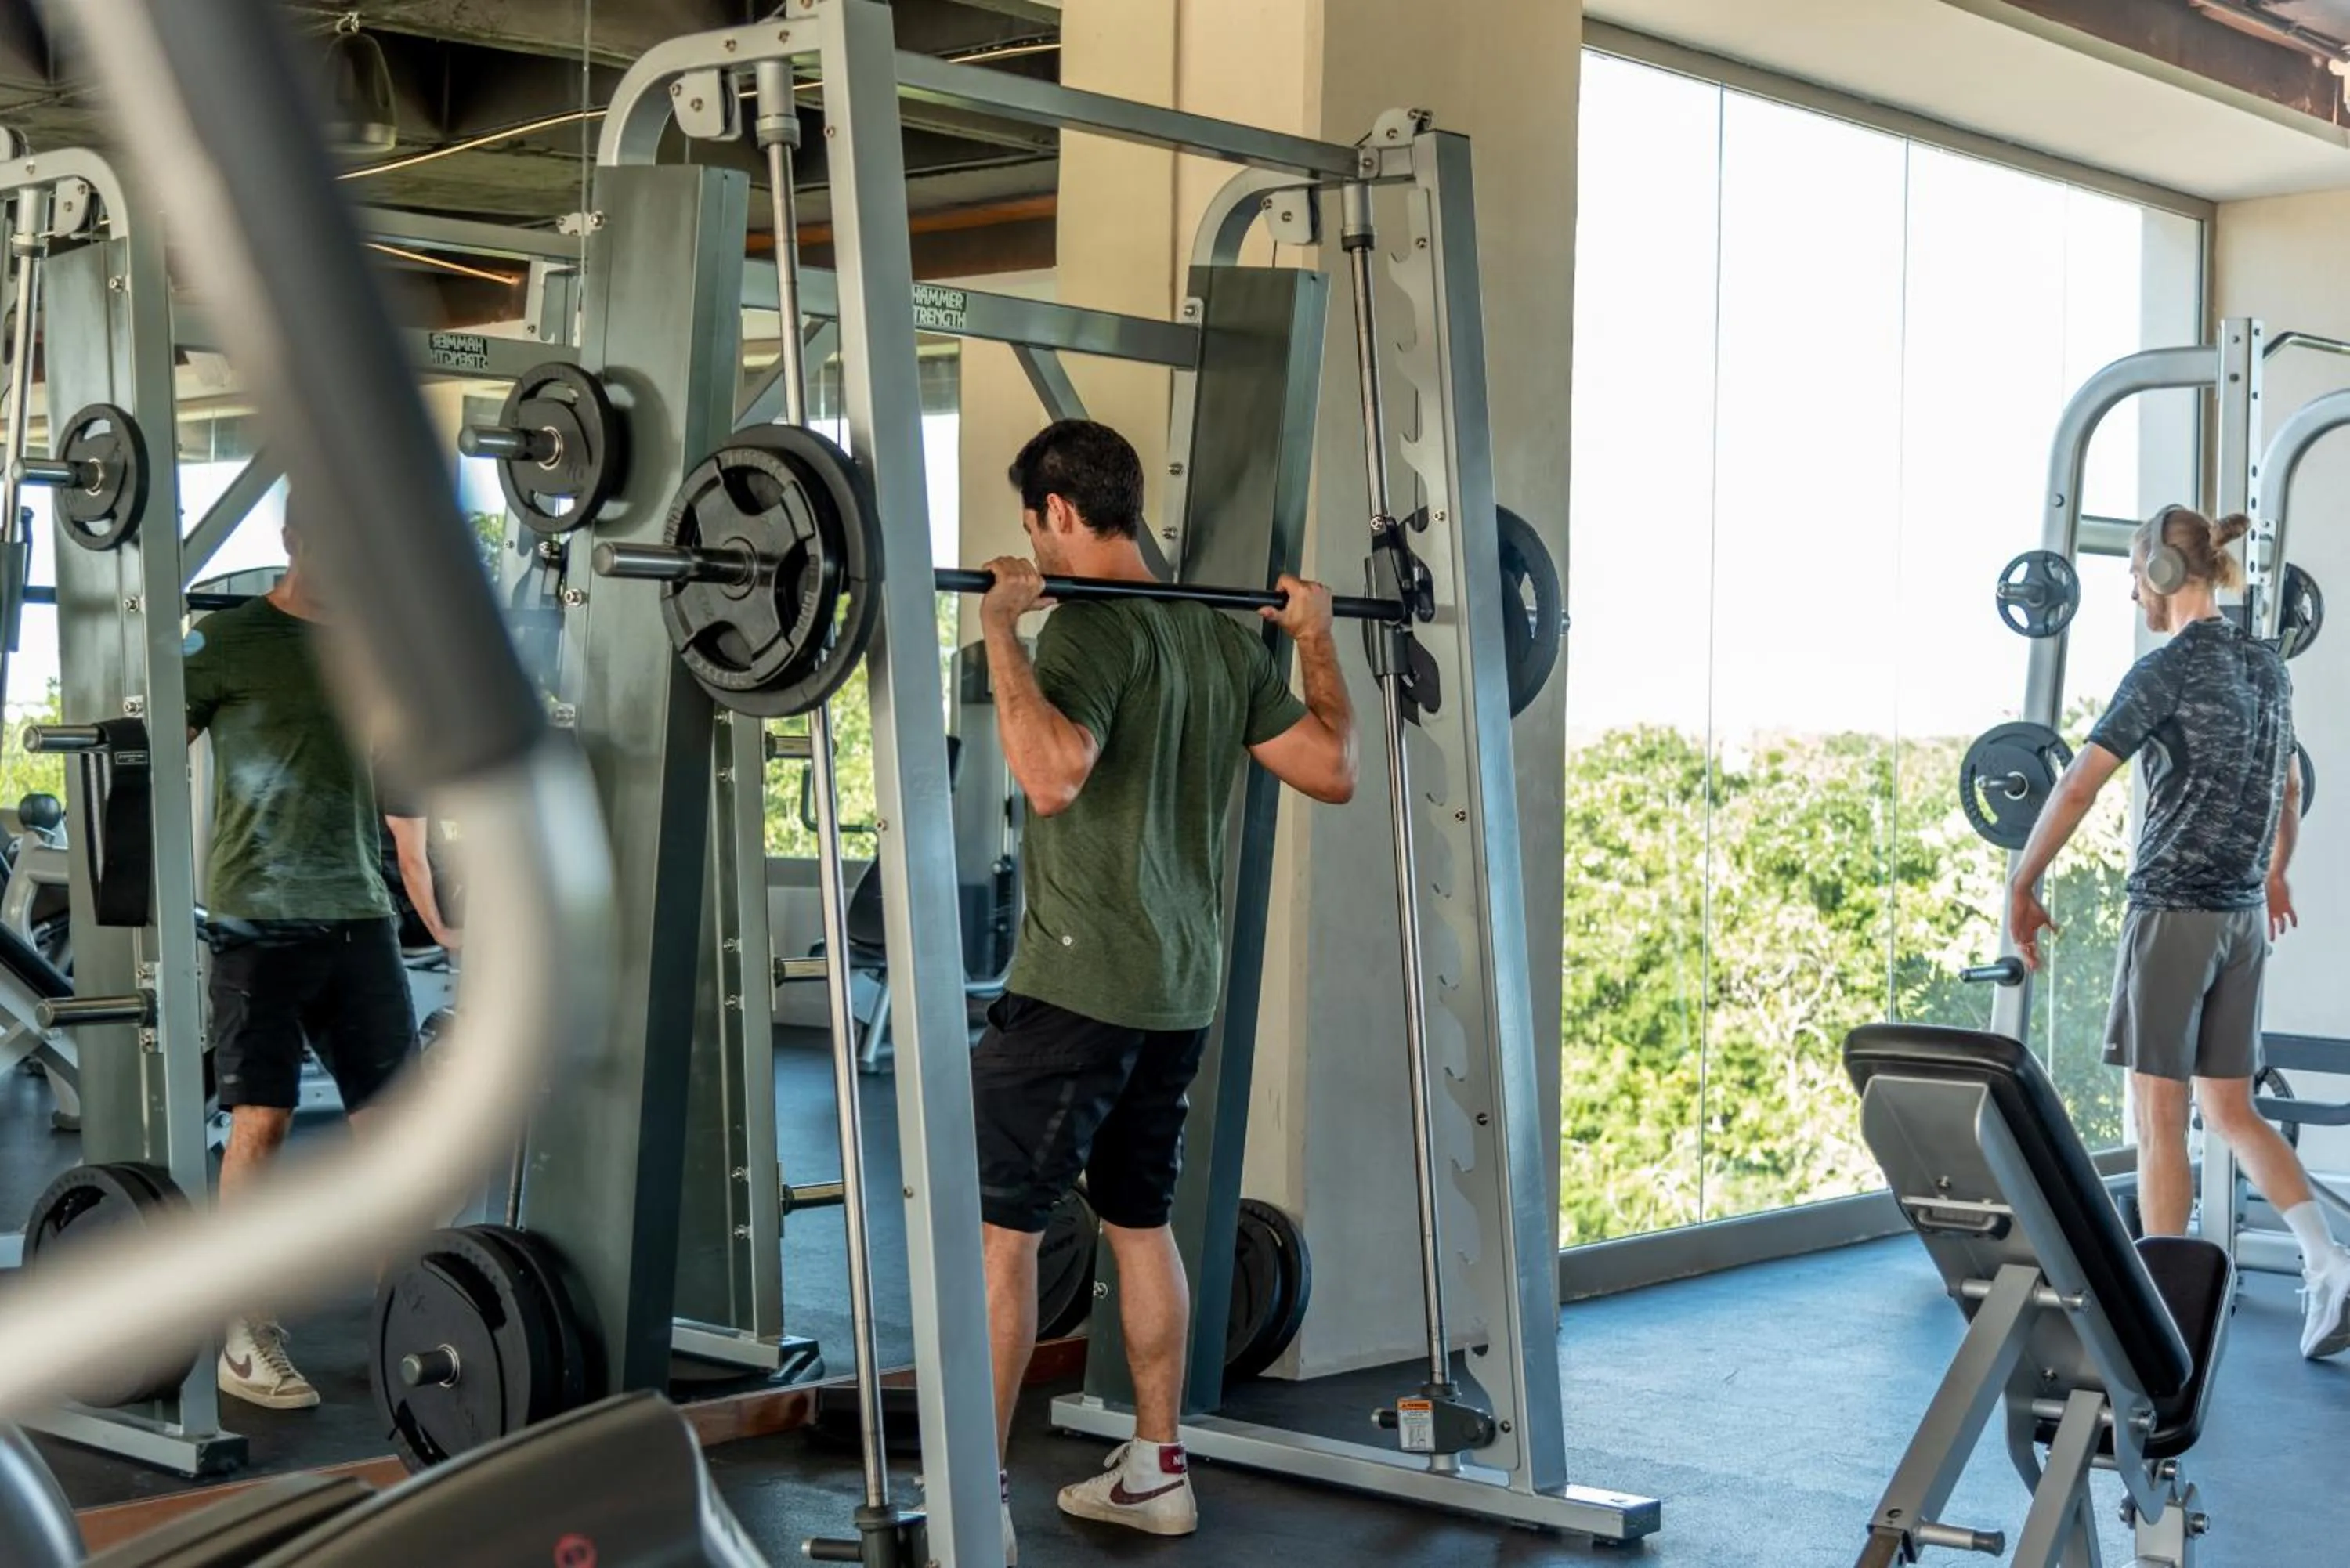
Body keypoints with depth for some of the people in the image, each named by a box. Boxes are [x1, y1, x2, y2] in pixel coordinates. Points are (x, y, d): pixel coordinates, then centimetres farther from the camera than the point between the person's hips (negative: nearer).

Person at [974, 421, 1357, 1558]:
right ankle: (1154, 1471, 25)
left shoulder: (1091, 625, -15)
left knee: (993, 1221, -2)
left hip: (1081, 982, -8)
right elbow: (1331, 769, 13)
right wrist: (1316, 640, 23)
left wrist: (1001, 631, -28)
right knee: (1138, 1218, 18)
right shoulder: (1221, 633, 10)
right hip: (1180, 989, 8)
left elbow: (1053, 775, -32)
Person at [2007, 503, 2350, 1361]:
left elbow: (2079, 784, -17)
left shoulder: (2169, 668, -12)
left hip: (2172, 909, -7)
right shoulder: (2268, 667, 11)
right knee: (2231, 1109, 14)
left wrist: (2022, 886, -8)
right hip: (2242, 914, 7)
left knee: (2160, 1117, 0)